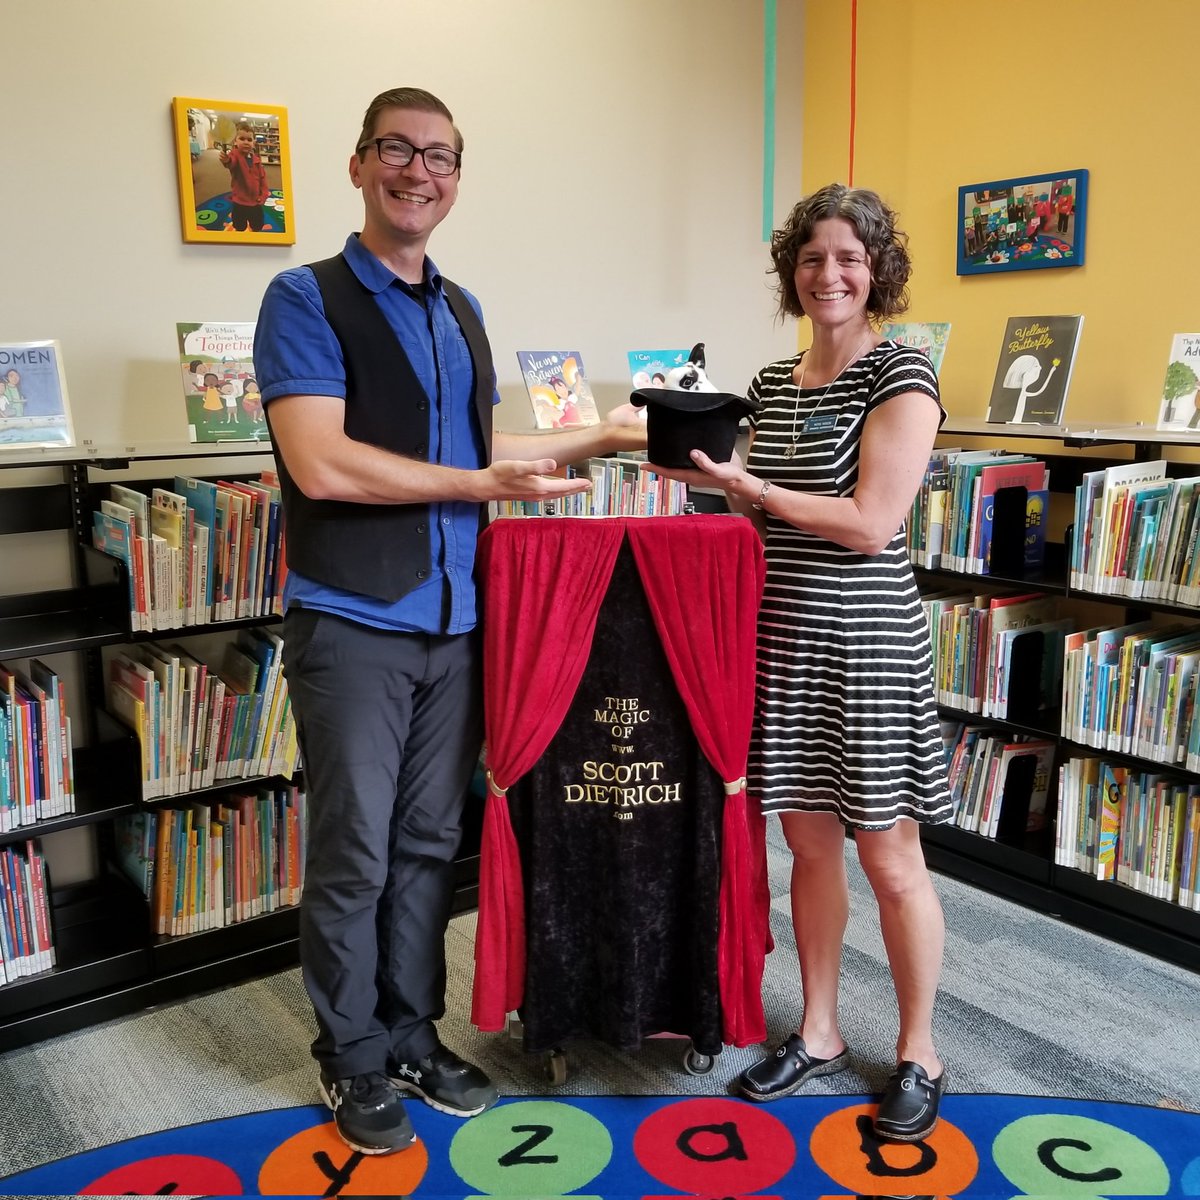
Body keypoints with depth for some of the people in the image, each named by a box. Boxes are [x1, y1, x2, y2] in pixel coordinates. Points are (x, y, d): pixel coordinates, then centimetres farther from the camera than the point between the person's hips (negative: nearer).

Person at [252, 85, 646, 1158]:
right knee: (354, 857, 4)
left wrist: (602, 436, 21)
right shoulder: (306, 300, -5)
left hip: (454, 625, 6)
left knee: (428, 846, 14)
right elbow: (322, 464, -17)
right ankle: (353, 1058, 24)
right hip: (353, 626, -6)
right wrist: (483, 485, -14)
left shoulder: (461, 312, 15)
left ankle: (414, 1035, 31)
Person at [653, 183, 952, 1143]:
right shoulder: (773, 385, 12)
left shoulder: (901, 376, -8)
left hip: (865, 640, -6)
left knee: (889, 858, 4)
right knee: (809, 844, 15)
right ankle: (818, 1035, 31)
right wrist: (712, 467, 3)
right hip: (781, 635, 6)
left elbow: (870, 523, -17)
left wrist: (744, 482, -15)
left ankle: (918, 1056, 24)